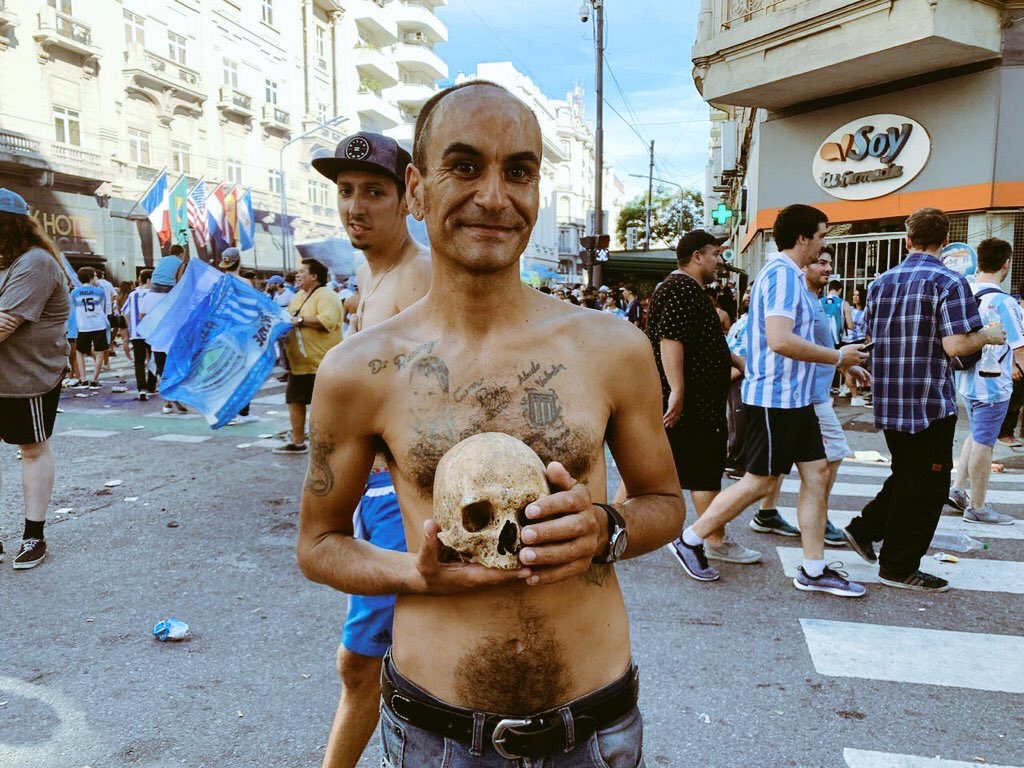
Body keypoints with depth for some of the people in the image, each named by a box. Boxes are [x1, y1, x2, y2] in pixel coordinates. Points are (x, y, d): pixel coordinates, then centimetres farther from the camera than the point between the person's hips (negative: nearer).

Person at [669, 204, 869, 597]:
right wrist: (837, 357, -17)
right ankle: (690, 540, 12)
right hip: (775, 397, -10)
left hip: (795, 397, 10)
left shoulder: (787, 274, 17)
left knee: (816, 474, 9)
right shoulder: (782, 273, -16)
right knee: (760, 480, -2)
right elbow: (779, 340, -28)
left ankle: (813, 570, 16)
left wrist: (841, 359, 19)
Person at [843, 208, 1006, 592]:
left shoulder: (881, 282, 8)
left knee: (907, 475, 24)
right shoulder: (949, 282, -12)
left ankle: (864, 528, 24)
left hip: (889, 401, 7)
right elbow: (955, 345, -19)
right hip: (930, 402, -6)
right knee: (925, 486, 6)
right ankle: (899, 567, 13)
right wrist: (989, 335, 0)